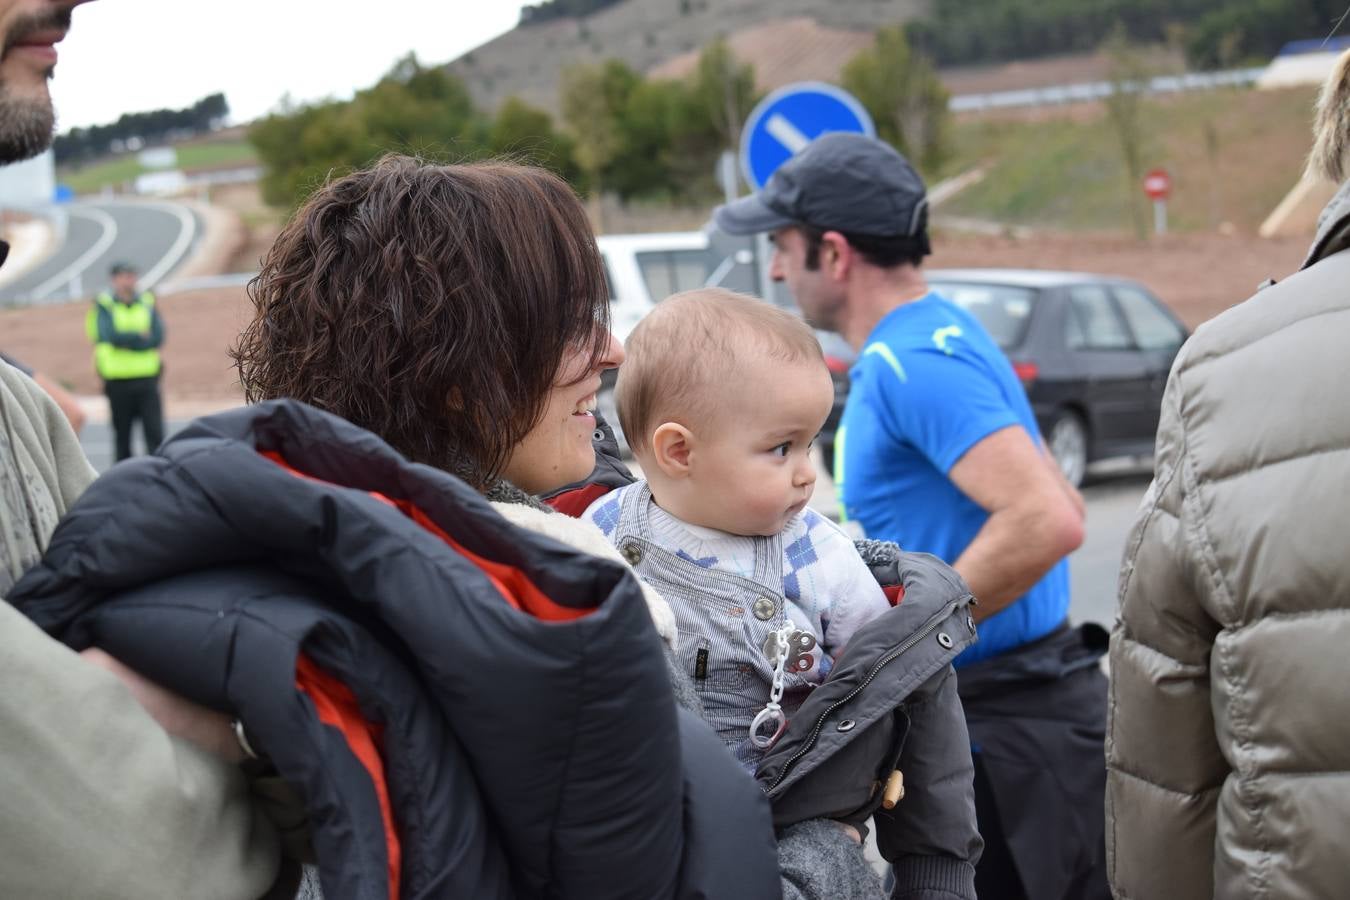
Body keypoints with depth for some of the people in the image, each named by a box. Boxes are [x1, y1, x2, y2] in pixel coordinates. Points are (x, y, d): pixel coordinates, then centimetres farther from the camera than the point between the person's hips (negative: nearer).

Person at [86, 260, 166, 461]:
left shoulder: (148, 302, 8)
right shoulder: (104, 305, 2)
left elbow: (158, 337, -4)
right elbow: (108, 335, -14)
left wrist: (126, 339, -12)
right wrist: (140, 336, -10)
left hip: (147, 378, 1)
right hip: (117, 380, -1)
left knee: (155, 433, -8)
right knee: (122, 435, 8)